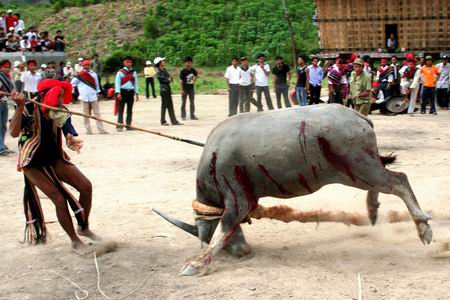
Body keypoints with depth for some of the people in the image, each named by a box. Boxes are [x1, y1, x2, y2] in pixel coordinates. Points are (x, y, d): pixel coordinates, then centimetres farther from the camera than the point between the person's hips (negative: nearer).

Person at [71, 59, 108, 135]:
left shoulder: (94, 74, 10)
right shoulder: (80, 75, 1)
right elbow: (72, 84, 6)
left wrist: (97, 93, 14)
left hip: (93, 97, 2)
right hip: (84, 98, -2)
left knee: (97, 114, -2)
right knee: (86, 114, 2)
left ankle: (101, 129, -4)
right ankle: (88, 130, 6)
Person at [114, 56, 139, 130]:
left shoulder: (134, 72, 11)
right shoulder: (120, 72, -1)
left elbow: (136, 83, 14)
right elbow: (117, 82, -5)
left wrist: (137, 93, 10)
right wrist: (118, 93, -13)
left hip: (131, 92, 4)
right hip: (123, 91, -4)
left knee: (130, 110, 8)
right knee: (121, 110, -4)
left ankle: (128, 125, 15)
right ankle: (119, 126, -5)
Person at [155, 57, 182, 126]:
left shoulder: (165, 70, 14)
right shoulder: (159, 72, -12)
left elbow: (170, 79, 13)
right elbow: (165, 80, -18)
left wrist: (169, 79, -7)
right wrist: (169, 79, 0)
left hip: (168, 90, 8)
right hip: (164, 90, -8)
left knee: (170, 107, 10)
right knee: (164, 106, -2)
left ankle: (174, 121, 13)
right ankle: (163, 121, 6)